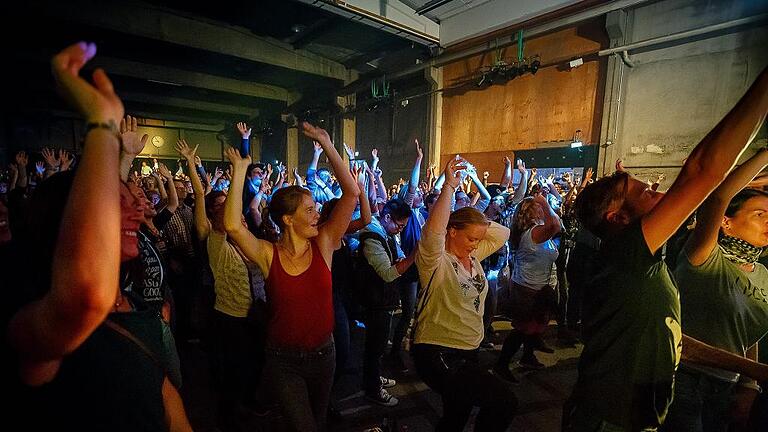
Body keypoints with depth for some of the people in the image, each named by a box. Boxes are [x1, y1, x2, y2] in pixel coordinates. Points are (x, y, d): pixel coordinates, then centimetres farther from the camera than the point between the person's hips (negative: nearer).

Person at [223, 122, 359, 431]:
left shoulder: (323, 245, -11)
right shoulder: (268, 255, -14)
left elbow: (352, 193, -18)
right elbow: (233, 225, -32)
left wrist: (327, 146, -18)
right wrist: (239, 171, -27)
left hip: (322, 353, 3)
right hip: (283, 360, -2)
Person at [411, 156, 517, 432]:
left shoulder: (473, 256, 5)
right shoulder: (436, 261, -18)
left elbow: (503, 233, 9)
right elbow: (433, 231, -38)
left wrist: (472, 218, -4)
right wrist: (449, 186, -33)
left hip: (468, 351, 9)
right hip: (438, 355, -9)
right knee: (505, 401, -15)